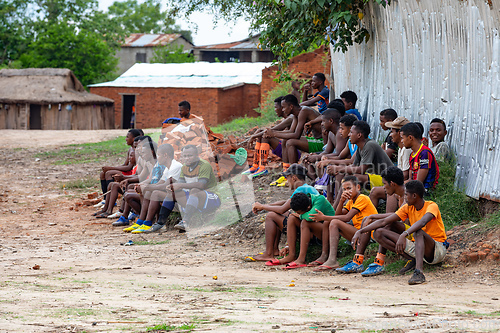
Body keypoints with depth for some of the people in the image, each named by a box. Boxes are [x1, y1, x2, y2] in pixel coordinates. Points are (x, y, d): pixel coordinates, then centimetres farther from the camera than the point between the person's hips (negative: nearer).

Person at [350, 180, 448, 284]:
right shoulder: (408, 208, 4)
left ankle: (419, 272, -57)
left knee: (418, 232, -42)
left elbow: (422, 222, -39)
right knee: (378, 233, -4)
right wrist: (361, 231, -7)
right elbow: (384, 222, 2)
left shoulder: (432, 206, -16)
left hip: (438, 250, -7)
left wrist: (404, 235, -53)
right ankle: (412, 259, -11)